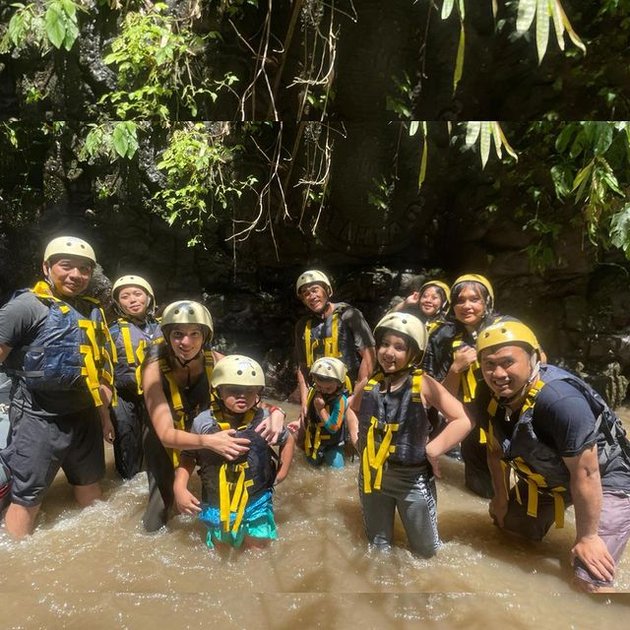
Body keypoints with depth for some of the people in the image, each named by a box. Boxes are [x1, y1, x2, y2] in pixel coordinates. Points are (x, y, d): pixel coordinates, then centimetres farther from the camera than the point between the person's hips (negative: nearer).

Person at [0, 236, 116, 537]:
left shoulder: (93, 311, 9)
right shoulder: (28, 305, -12)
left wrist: (104, 414, 19)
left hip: (84, 416, 7)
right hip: (39, 418, -6)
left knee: (90, 489, 21)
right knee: (26, 498, 5)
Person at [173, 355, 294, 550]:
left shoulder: (265, 420, -16)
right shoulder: (203, 422, -17)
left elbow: (287, 440, 3)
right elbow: (188, 456, -2)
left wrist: (281, 473, 1)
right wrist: (180, 487, -13)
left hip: (256, 502, -1)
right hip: (216, 504, 1)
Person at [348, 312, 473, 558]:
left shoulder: (422, 384, -13)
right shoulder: (370, 383, -1)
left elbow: (464, 419, -16)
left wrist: (432, 449, -18)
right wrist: (356, 438, 6)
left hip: (412, 478, -3)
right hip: (371, 475, 4)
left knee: (425, 551, 14)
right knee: (377, 548, 21)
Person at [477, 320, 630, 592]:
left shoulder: (560, 400, -38)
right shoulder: (495, 397, -14)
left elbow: (586, 474, -29)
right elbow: (497, 451, 3)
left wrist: (586, 537, -18)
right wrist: (501, 498, 13)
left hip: (605, 481, -7)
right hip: (548, 477, 7)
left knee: (589, 579, -18)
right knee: (507, 523, 22)